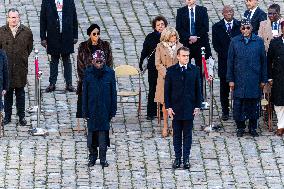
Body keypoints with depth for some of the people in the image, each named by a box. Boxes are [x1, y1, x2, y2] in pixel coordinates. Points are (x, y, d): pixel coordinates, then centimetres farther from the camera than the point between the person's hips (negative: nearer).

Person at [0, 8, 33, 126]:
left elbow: (29, 48, 12)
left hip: (21, 68, 0)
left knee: (20, 93, 8)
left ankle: (21, 116, 17)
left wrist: (23, 58, 9)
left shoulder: (26, 32, 0)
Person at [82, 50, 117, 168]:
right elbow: (84, 92, 0)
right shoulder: (88, 73, -4)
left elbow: (113, 92, 1)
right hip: (92, 109, 1)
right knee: (92, 132, 6)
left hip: (105, 108, -1)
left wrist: (113, 110, 0)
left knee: (103, 132, 1)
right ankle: (92, 156, 21)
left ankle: (103, 158, 11)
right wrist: (84, 110, -2)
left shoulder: (109, 73, -4)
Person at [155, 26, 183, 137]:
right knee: (165, 103, 2)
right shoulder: (160, 47, 1)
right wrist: (166, 74, -12)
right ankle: (165, 127, 10)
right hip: (164, 78, -1)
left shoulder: (179, 46, 7)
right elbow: (158, 64, -1)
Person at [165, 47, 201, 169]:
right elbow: (167, 90, 1)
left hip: (189, 108, 0)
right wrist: (168, 106, -5)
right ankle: (177, 158, 14)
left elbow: (198, 89, 5)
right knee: (177, 134, 7)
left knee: (187, 134, 5)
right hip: (176, 108, 0)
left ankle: (186, 158, 11)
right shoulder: (171, 71, -1)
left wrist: (197, 106, 0)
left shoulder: (194, 70, 2)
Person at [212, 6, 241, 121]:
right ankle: (225, 111, 10)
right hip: (224, 61, 1)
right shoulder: (217, 27, 6)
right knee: (224, 87, 3)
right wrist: (225, 55, -9)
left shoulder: (240, 25, 4)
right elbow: (215, 44, 2)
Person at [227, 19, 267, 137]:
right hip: (239, 80, 0)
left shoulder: (258, 41, 1)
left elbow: (263, 61, 5)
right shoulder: (234, 42, 1)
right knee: (239, 104, 2)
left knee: (254, 104, 6)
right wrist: (230, 79, 0)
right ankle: (240, 127, 15)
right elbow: (230, 61, 4)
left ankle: (253, 128, 19)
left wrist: (263, 79, 3)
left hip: (254, 80, 0)